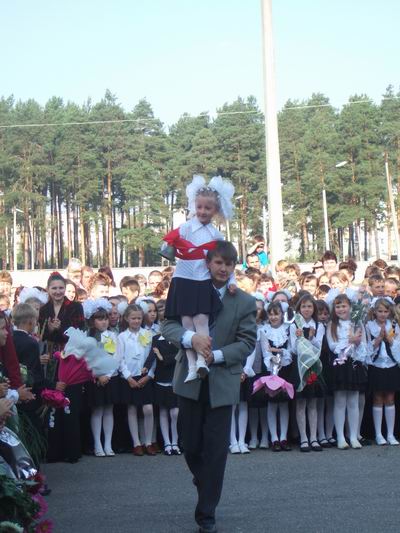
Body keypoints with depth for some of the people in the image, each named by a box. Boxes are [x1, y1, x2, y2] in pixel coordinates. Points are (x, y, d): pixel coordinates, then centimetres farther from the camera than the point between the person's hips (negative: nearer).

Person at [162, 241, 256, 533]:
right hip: (190, 380, 1)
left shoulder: (245, 302, 0)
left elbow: (247, 342, -3)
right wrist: (191, 337, -24)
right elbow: (168, 325, -4)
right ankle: (205, 484, 40)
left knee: (216, 449, 0)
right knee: (191, 445, 9)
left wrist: (217, 355, -18)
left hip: (222, 383, -1)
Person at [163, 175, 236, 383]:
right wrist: (171, 246, -30)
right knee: (187, 321, -4)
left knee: (201, 319, -11)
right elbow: (166, 248, -10)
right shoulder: (186, 228, -2)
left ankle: (202, 360, -14)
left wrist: (231, 280, 2)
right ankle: (191, 366, -5)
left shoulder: (217, 235, 9)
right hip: (184, 280, -2)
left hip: (204, 282, 2)